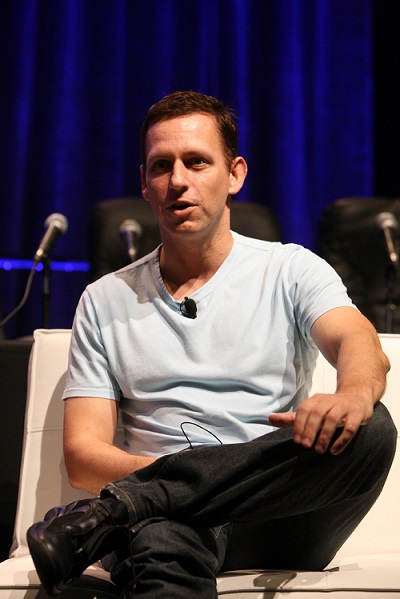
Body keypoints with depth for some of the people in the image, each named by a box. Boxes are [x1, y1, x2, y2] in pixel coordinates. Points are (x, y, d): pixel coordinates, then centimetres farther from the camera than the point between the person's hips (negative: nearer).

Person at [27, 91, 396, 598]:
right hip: (174, 516, -4)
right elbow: (82, 453, 8)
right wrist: (171, 473, -13)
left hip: (281, 521, 4)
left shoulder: (291, 270, 13)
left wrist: (355, 392, -34)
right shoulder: (105, 300, 15)